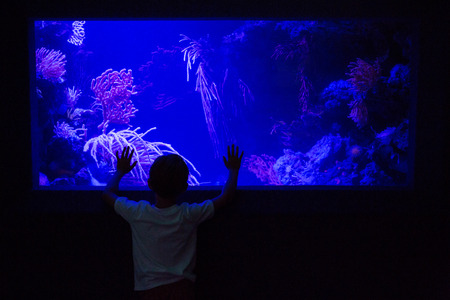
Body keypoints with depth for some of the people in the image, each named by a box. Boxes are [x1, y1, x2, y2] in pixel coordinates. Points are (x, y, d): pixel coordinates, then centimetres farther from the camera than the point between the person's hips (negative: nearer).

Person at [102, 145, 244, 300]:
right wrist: (233, 170, 23)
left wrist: (120, 171, 29)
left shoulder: (137, 213, -8)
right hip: (183, 287, 0)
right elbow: (226, 196, 7)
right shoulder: (189, 215, -8)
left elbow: (107, 193, 13)